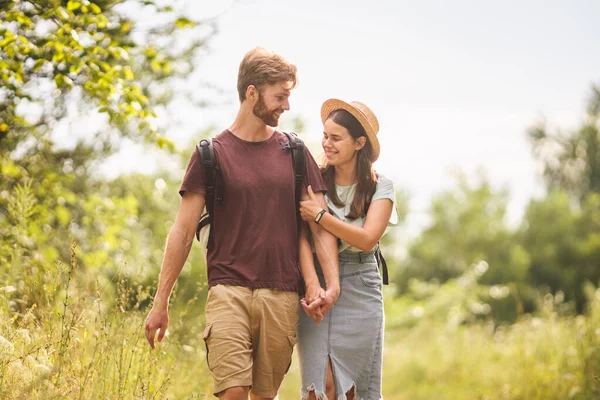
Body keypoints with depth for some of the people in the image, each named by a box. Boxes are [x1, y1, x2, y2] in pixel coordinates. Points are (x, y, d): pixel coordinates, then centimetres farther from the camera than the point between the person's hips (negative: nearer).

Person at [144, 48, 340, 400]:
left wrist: (332, 284, -10)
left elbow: (321, 226, 7)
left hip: (282, 298, 3)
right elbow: (183, 232, 3)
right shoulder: (212, 153, 3)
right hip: (228, 292, -2)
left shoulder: (295, 153, 10)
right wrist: (161, 303, 0)